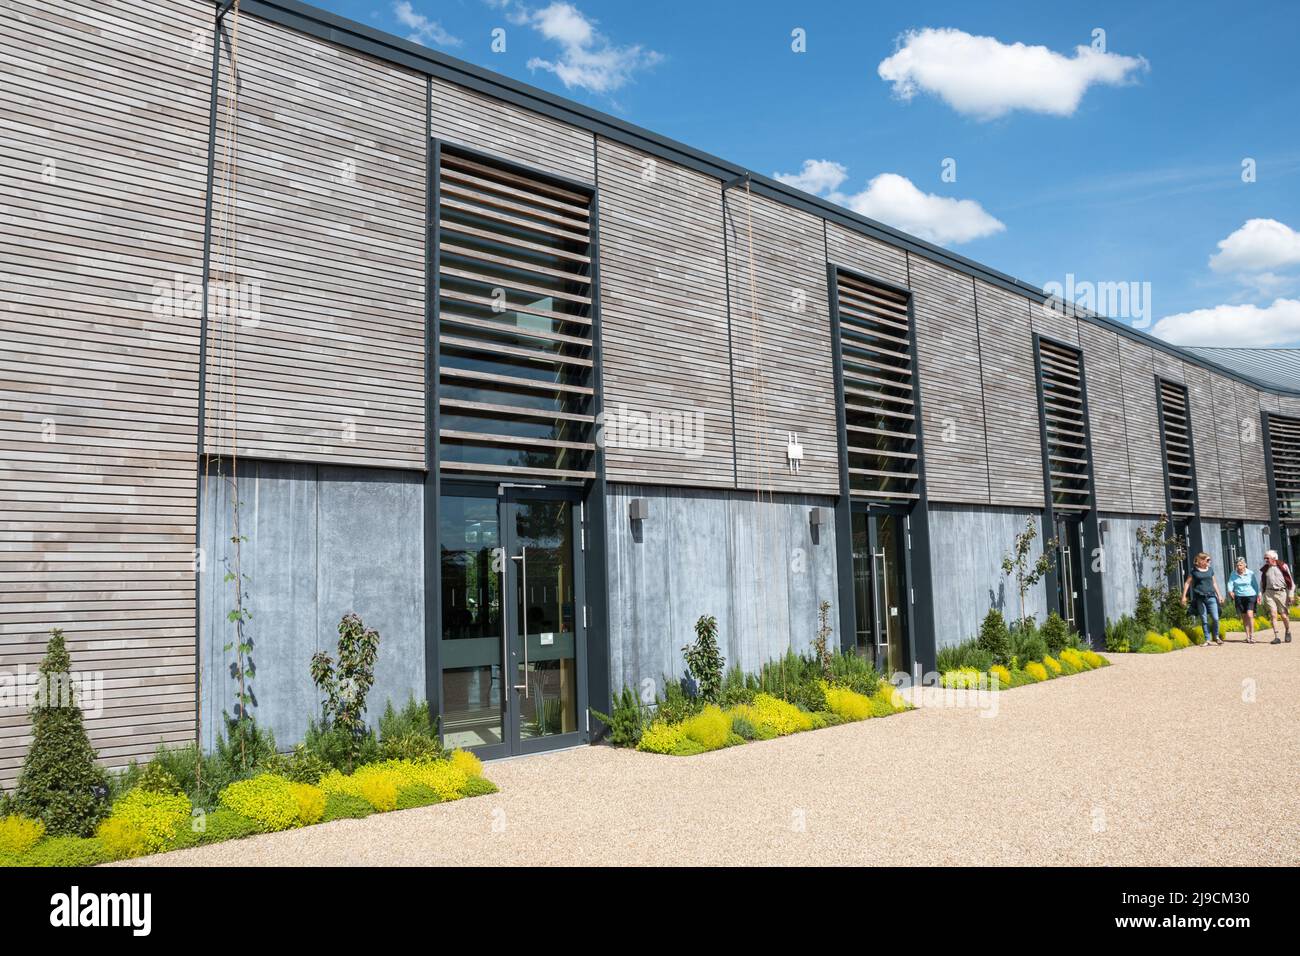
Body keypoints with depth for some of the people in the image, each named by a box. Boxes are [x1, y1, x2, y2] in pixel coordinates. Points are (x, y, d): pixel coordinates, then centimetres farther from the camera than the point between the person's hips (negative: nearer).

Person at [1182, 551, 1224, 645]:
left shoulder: (1210, 570, 13)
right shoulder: (1194, 571, 1)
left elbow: (1214, 583, 22)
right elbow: (1187, 583, 4)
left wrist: (1219, 595, 20)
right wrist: (1184, 596, -1)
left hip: (1211, 597, 3)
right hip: (1200, 599, -3)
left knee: (1215, 618, -5)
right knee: (1204, 620, 2)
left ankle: (1216, 636, 16)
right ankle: (1208, 640, 9)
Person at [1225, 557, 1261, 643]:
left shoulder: (1251, 574, -2)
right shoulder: (1233, 575, 3)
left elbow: (1256, 586, 4)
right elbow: (1230, 584, -3)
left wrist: (1258, 596, 2)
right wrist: (1230, 591, -23)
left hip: (1250, 596, -3)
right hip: (1239, 597, 3)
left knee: (1250, 615, -15)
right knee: (1244, 617, 6)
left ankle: (1252, 635, -8)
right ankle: (1247, 636, 14)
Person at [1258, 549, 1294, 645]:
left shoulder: (1283, 566, 0)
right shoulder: (1264, 569, 10)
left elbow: (1290, 581, 1)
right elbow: (1262, 583, 18)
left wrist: (1290, 595, -5)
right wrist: (1263, 596, 15)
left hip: (1281, 592, -2)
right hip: (1269, 593, 2)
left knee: (1284, 615, 1)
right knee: (1274, 615, -7)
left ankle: (1288, 632, 27)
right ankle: (1276, 637, -8)